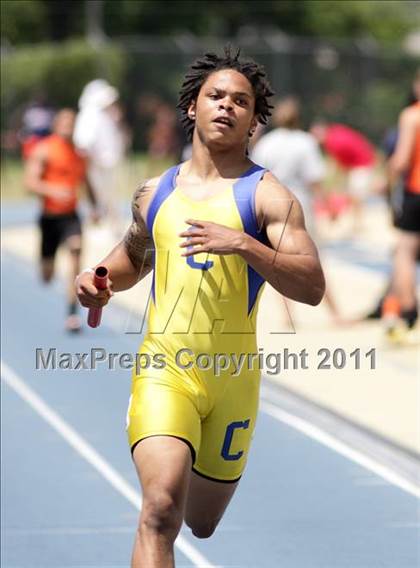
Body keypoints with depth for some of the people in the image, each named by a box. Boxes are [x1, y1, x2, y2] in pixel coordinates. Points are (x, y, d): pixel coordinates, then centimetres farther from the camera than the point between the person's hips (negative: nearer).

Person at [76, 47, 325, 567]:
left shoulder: (266, 195, -3)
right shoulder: (154, 193, 10)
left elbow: (313, 287, -14)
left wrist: (242, 245, -26)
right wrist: (100, 279, 9)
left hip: (232, 376, -1)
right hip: (163, 369, 1)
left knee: (201, 523, 17)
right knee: (161, 509, -23)